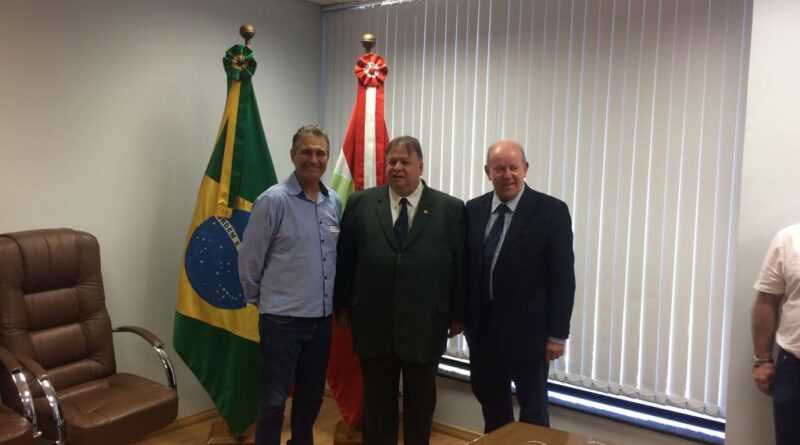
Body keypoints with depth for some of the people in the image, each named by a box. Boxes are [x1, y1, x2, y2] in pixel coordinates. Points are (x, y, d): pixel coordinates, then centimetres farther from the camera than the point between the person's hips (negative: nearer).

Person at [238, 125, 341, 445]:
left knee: (312, 396, 18)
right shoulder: (273, 200, -12)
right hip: (282, 319, -5)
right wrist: (258, 298, 3)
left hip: (321, 318, 6)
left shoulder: (335, 202, 5)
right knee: (273, 400, 5)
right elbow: (249, 259, -6)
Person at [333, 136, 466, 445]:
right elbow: (345, 258, 4)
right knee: (377, 402, 15)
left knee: (420, 403, 16)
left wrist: (458, 314, 0)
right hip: (374, 324, 1)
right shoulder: (360, 204, 2)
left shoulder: (450, 209, -2)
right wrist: (343, 305, 3)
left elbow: (460, 265, -1)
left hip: (425, 326, -1)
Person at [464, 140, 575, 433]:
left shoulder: (551, 211, -10)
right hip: (482, 328, 4)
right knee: (491, 404, 18)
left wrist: (557, 334, -12)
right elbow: (466, 267, 8)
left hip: (528, 329, -4)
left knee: (533, 409, 13)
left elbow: (563, 277, -10)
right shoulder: (473, 210, 4)